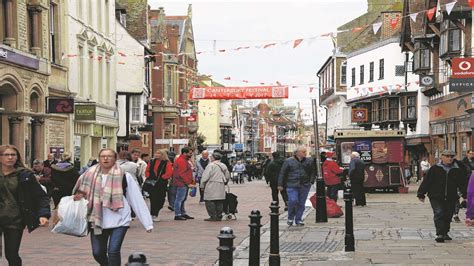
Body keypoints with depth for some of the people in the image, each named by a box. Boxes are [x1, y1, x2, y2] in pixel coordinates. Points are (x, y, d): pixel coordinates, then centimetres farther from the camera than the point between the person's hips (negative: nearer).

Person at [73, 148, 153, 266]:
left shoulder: (124, 176, -6)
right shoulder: (90, 176, 2)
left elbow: (137, 200, -4)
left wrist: (147, 223, -6)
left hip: (120, 220, -4)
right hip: (98, 221, 4)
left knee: (113, 252, -13)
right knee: (98, 253, 10)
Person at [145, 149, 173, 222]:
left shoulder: (167, 163, -3)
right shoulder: (152, 162, 11)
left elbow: (169, 173, -12)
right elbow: (147, 171, 16)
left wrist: (161, 178, -14)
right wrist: (149, 177, 0)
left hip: (161, 184, -3)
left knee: (160, 199, -2)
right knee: (152, 199, 0)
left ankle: (155, 215, 8)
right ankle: (152, 214, 8)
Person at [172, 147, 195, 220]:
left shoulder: (184, 160, 19)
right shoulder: (181, 161, -17)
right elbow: (181, 174, -22)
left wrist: (190, 182, 18)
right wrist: (188, 182, -20)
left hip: (184, 184, 11)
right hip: (181, 184, -11)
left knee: (183, 199, 18)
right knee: (179, 199, -8)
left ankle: (183, 213, 26)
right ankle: (177, 215, -6)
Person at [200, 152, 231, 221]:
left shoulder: (211, 165, -9)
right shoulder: (223, 166, 13)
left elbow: (205, 177, -11)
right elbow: (228, 176, 21)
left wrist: (202, 186, -4)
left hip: (212, 187, -7)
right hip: (221, 188, 7)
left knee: (210, 202, -3)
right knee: (219, 202, 10)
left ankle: (213, 217, -6)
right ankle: (219, 216, 12)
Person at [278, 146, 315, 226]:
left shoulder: (309, 161, 9)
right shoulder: (288, 161, 0)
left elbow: (312, 172, 18)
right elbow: (282, 173, 3)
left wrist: (311, 181, 5)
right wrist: (280, 184, 1)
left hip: (304, 186, 3)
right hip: (292, 186, -3)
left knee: (301, 203, 5)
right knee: (293, 201, -14)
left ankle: (298, 219, 17)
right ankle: (290, 218, 8)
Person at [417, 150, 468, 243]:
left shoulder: (458, 170, 5)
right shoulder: (435, 169, -1)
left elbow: (463, 183, 9)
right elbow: (426, 181, 1)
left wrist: (465, 195, -1)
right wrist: (421, 194, 0)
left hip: (451, 198, 3)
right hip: (436, 197, -3)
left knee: (448, 216, 10)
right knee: (439, 214, -13)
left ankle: (445, 233, 25)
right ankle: (440, 234, -16)